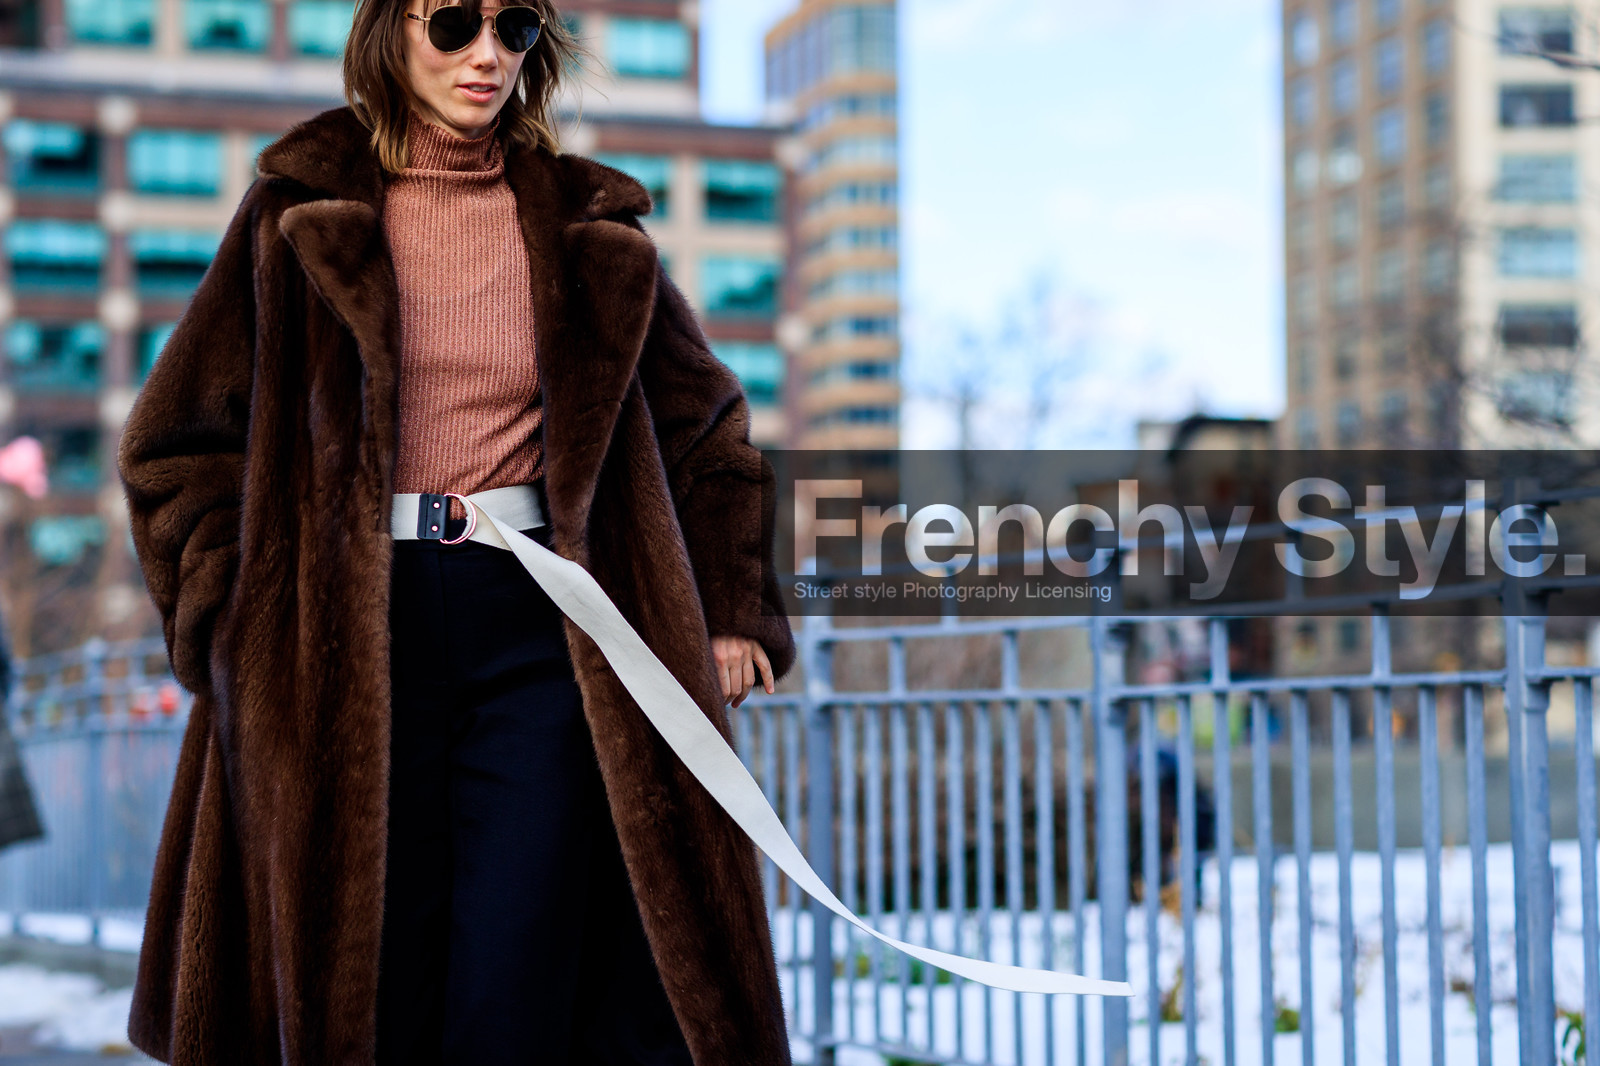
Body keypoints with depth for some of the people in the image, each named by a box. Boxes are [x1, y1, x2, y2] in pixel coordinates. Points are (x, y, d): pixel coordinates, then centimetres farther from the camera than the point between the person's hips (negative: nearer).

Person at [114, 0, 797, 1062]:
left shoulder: (587, 221, 11)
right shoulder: (304, 210, 6)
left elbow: (707, 427, 19)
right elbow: (176, 444, 8)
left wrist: (734, 616, 11)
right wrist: (242, 630, -2)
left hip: (540, 627, 1)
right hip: (355, 630, -1)